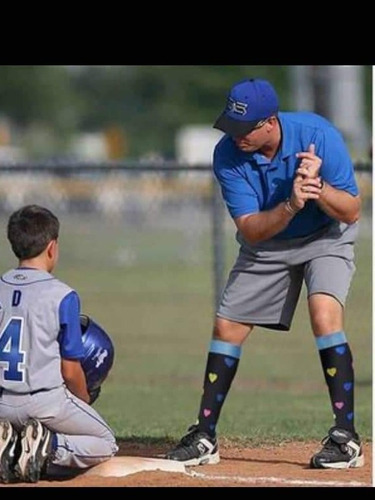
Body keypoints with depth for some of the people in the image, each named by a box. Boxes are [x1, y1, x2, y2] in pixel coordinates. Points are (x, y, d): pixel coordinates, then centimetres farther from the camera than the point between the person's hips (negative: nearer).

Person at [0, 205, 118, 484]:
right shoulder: (63, 296, -11)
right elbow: (70, 370, -7)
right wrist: (84, 400, 12)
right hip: (45, 403, -5)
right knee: (105, 445, 18)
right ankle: (50, 447, -11)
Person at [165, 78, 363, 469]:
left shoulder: (317, 134, -28)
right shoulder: (227, 154, -22)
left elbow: (351, 211, -24)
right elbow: (250, 230, -26)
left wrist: (318, 187, -43)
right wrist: (291, 206, -44)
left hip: (325, 238, -3)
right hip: (266, 246, 3)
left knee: (324, 315, -26)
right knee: (226, 328, 1)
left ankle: (345, 437, -23)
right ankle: (204, 437, 16)